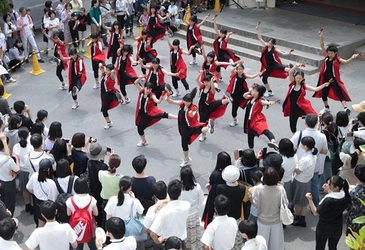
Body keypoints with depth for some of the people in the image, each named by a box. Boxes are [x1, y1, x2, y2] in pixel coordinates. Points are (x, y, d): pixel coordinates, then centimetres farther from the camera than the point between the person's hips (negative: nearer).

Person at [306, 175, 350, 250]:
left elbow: (316, 213, -21)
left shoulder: (328, 200, -35)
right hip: (337, 229, 5)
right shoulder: (346, 197, -17)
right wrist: (328, 191, -3)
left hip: (323, 229, -5)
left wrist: (310, 199, -23)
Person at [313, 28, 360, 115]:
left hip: (334, 79, -5)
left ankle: (346, 108, -14)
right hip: (325, 79, 5)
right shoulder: (327, 56, -1)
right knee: (323, 93, 17)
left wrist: (352, 58, -49)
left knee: (339, 93, -11)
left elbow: (345, 61, -30)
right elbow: (322, 46, -6)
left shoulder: (337, 59, -12)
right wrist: (321, 36, -17)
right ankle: (326, 108, 38)